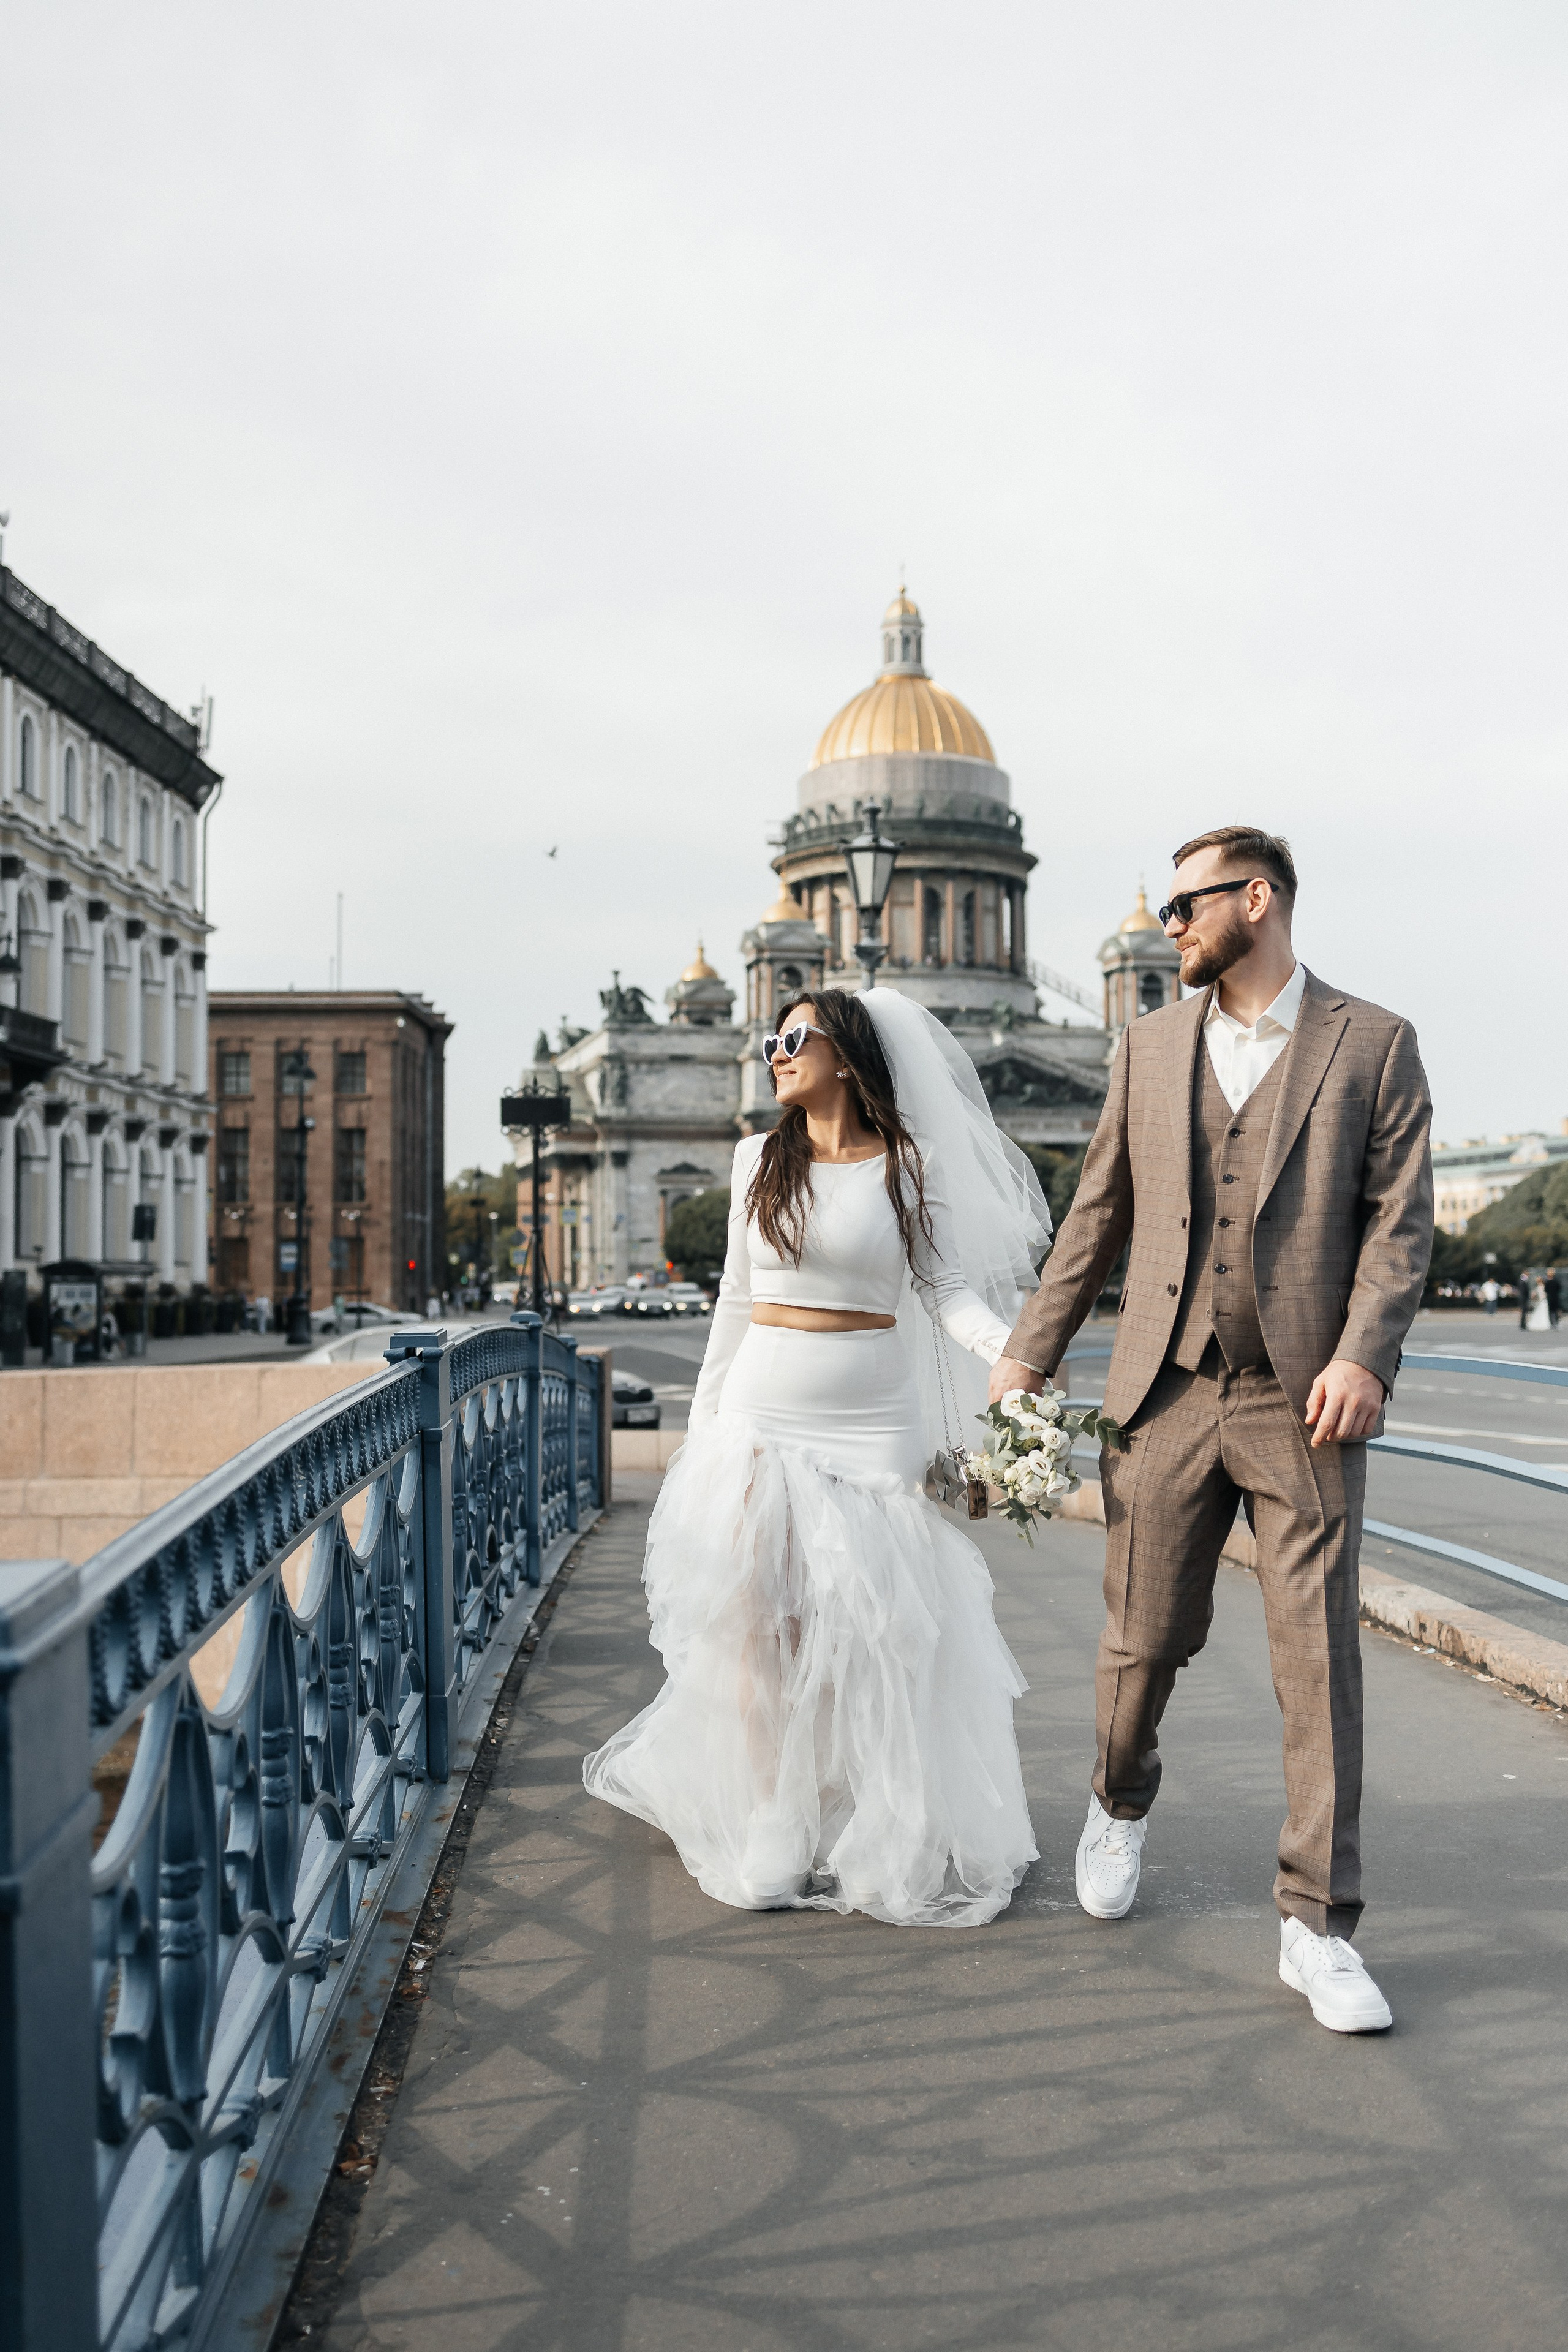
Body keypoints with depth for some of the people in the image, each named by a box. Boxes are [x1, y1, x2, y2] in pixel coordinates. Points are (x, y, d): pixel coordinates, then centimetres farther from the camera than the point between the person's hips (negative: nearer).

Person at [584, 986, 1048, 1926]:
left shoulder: (909, 1165, 1)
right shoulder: (760, 1161, 9)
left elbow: (948, 1285, -5)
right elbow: (737, 1297, 13)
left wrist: (1011, 1350, -24)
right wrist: (705, 1417, 14)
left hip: (872, 1423, -2)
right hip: (763, 1416, 2)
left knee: (865, 1628, -1)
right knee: (759, 1621, 0)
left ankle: (873, 1829, 16)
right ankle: (770, 1826, 11)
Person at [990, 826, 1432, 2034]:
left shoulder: (1374, 1043, 2)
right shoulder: (1152, 1044, 11)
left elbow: (1400, 1217, -4)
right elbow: (1099, 1215, 13)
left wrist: (1363, 1356, -19)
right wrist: (1029, 1355, 11)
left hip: (1304, 1403, -2)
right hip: (1167, 1393, 3)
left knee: (1320, 1661, -2)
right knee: (1144, 1640, 11)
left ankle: (1318, 1924, 8)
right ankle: (1122, 1802, 40)